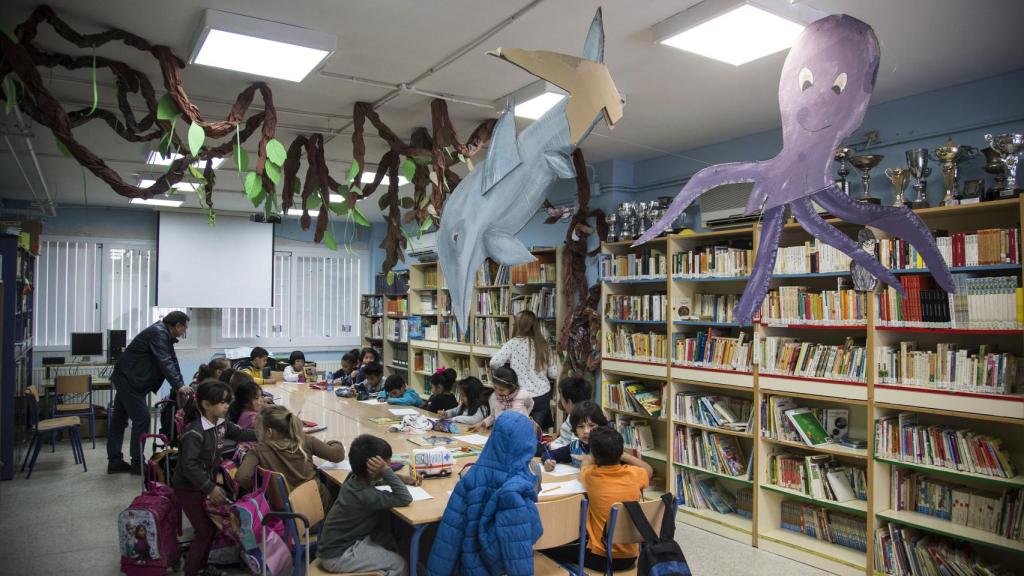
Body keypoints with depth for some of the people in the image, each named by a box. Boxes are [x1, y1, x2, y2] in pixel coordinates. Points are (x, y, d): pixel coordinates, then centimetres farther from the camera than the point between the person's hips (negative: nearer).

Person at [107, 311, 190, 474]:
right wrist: (178, 386, -32)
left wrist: (181, 385, 4)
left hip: (126, 378, 10)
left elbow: (172, 361, 10)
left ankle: (114, 461, 22)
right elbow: (165, 362, -28)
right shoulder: (158, 333, -20)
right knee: (141, 418, -7)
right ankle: (137, 463, 0)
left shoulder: (164, 334, 10)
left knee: (119, 419, 14)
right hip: (129, 379, -10)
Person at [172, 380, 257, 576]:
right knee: (204, 531, -1)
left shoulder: (221, 424, -5)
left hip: (204, 483, 8)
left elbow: (239, 434, 11)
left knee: (212, 526, 17)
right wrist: (210, 488, -32)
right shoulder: (195, 432, -29)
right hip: (188, 488, -8)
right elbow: (188, 465, -33)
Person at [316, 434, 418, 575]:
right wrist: (386, 471, -34)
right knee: (398, 564, -8)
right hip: (337, 555, -9)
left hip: (338, 541, 9)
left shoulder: (354, 478, -6)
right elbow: (405, 498, -32)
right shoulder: (365, 495, -30)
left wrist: (400, 479, 3)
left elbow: (376, 479, 18)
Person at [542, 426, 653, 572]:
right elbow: (649, 470, 16)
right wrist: (622, 455, 18)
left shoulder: (591, 475, -16)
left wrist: (588, 461, 30)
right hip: (630, 556, 4)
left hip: (601, 558, -4)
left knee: (551, 549, 15)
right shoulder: (633, 474, -11)